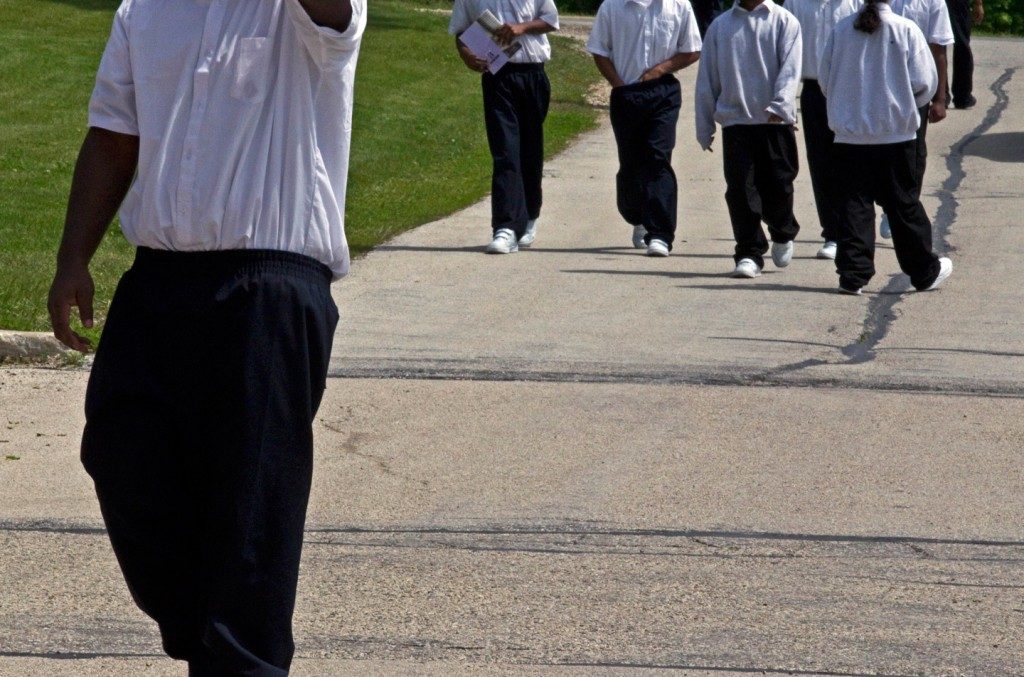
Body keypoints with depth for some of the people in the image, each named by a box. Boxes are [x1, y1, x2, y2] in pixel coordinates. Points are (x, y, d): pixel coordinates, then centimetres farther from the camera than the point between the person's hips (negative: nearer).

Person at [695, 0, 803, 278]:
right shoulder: (720, 26, 10)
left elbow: (790, 68, -8)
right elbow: (707, 78, 13)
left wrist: (779, 106, -24)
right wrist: (704, 126, 10)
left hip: (776, 122, -2)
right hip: (735, 120, 2)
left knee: (777, 186, 2)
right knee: (740, 190, -4)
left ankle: (782, 236, 30)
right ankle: (749, 254, 3)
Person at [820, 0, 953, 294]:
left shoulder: (842, 30, -2)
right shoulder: (906, 30, -8)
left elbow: (825, 79, 5)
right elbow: (924, 81, -8)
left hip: (850, 134, 1)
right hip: (896, 133, -1)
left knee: (854, 204, 5)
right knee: (904, 203, 9)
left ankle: (853, 273, -2)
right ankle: (925, 272, 20)